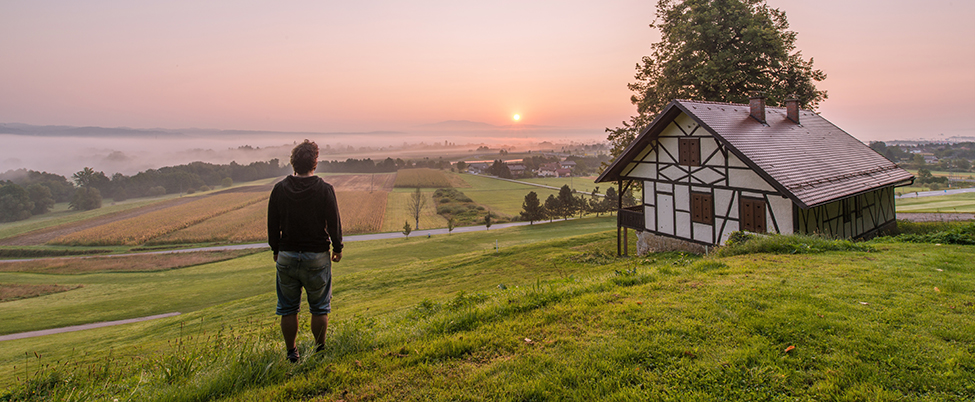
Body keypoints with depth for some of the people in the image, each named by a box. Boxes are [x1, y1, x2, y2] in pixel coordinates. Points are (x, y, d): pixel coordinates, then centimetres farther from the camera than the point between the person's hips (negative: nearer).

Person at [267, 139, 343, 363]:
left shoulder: (280, 189, -1)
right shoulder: (324, 190, -10)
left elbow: (272, 224, 6)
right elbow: (334, 223, -6)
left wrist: (275, 250, 19)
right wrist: (338, 248, 8)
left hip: (287, 256, 3)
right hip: (317, 256, -3)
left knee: (288, 309, 14)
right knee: (319, 308, 11)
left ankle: (291, 353, 23)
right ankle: (319, 350, 20)